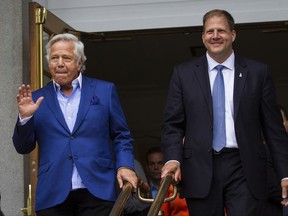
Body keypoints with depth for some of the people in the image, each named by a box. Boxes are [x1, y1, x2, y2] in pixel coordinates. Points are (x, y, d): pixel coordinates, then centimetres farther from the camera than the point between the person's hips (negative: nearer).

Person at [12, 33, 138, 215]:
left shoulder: (105, 91, 9)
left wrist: (125, 166, -6)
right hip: (52, 196, 1)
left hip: (97, 192, -1)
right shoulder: (38, 99, 11)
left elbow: (121, 137, 10)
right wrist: (25, 117, -6)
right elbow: (23, 148, 10)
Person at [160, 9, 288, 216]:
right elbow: (173, 123, 6)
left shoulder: (258, 72, 7)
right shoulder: (184, 73, 9)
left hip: (243, 169, -1)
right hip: (200, 168, 1)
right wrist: (173, 159, -11)